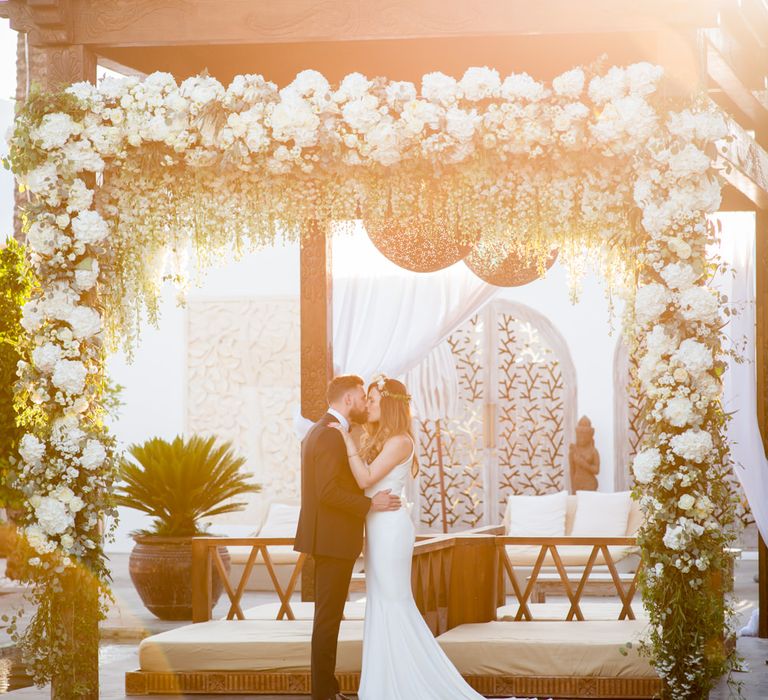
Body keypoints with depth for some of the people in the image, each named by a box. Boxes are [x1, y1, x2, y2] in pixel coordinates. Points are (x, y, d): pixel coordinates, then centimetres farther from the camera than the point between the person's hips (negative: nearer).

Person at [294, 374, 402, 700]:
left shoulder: (318, 431, 16)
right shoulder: (331, 435, -17)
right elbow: (328, 492, -24)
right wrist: (370, 504, -18)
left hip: (328, 539, 11)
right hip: (333, 539, -11)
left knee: (328, 616, 15)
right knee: (328, 617, -5)